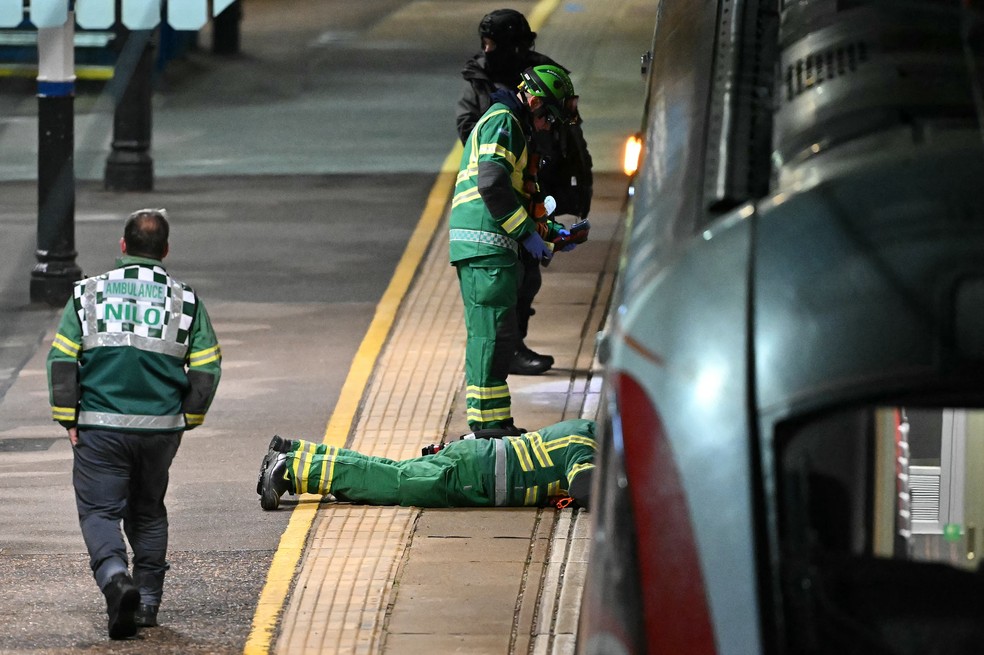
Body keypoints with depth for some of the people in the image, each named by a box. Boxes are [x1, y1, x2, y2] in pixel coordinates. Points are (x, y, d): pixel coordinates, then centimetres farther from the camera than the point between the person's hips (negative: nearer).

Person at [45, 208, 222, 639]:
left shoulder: (87, 294, 1)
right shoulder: (185, 301, 4)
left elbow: (62, 360, -3)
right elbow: (207, 369, 2)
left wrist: (68, 420, 3)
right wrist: (187, 419, 13)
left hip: (100, 428, -2)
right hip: (160, 427, 2)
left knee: (99, 511, 0)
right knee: (148, 513, 18)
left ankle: (115, 578, -26)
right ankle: (148, 601, 19)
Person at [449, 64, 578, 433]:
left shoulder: (510, 126, 27)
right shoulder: (502, 122, -6)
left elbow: (515, 196, 31)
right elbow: (492, 184, -19)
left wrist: (549, 229, 20)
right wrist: (528, 233, -15)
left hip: (490, 248, 11)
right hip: (486, 246, -11)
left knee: (494, 334, 13)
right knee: (492, 332, -11)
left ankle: (494, 423, 18)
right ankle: (488, 424, -12)